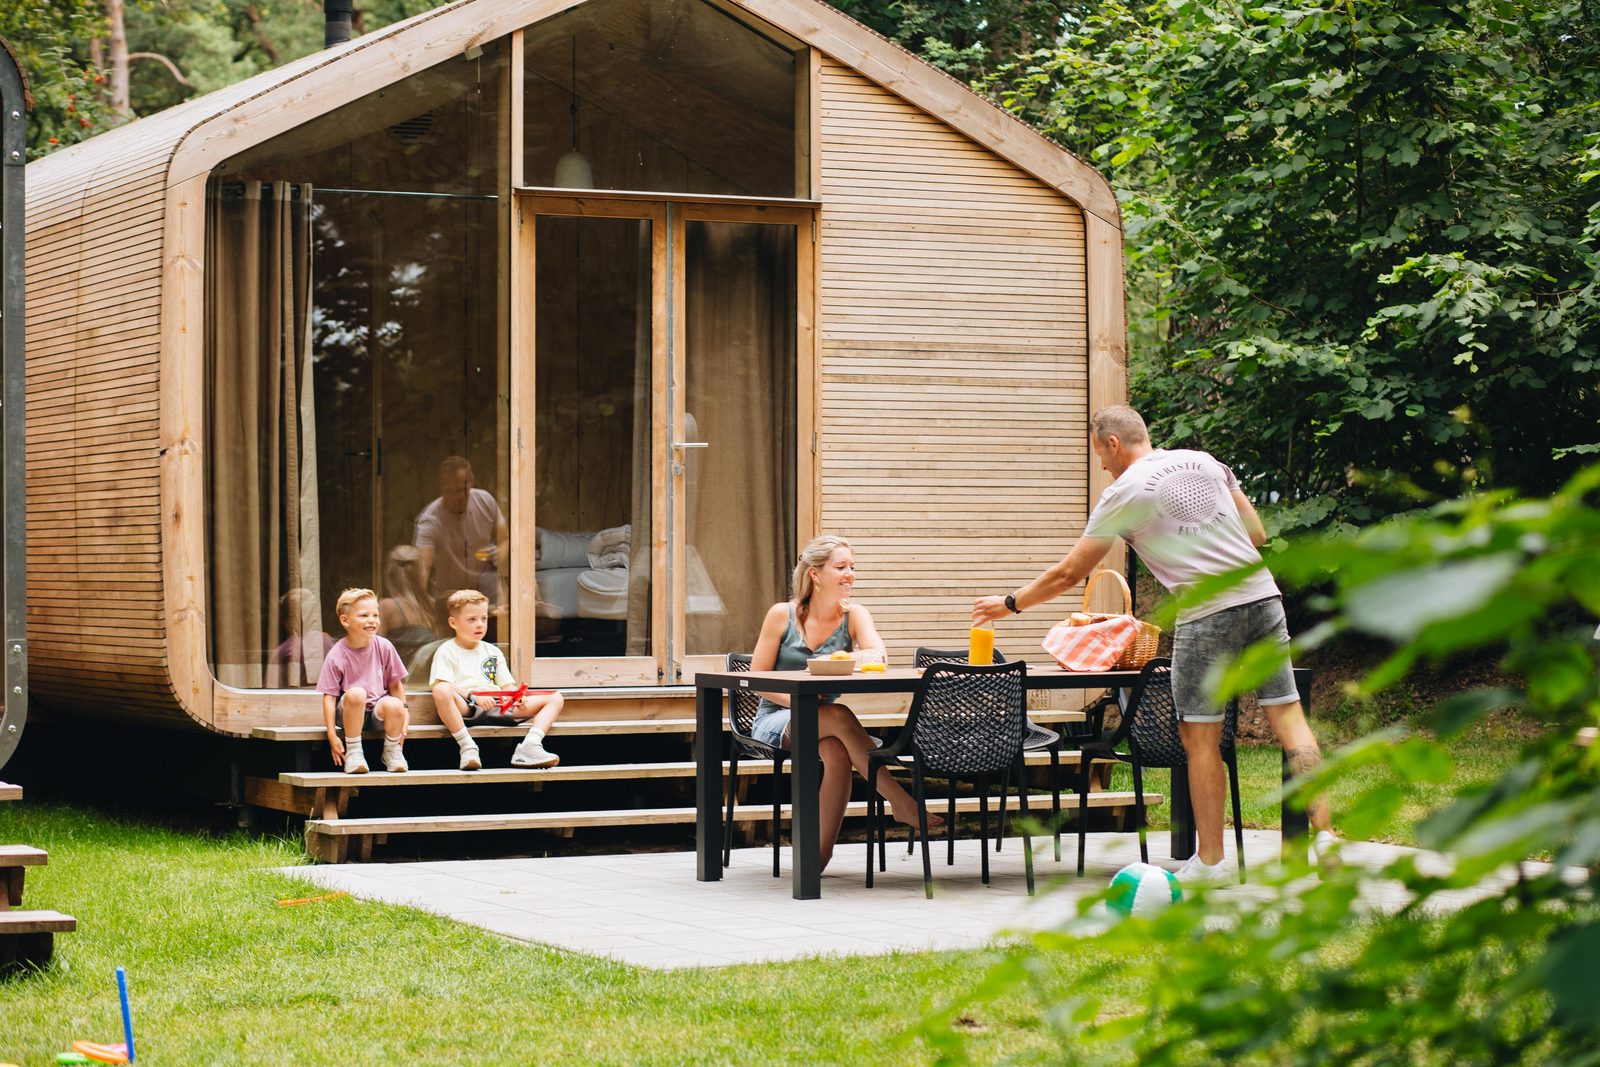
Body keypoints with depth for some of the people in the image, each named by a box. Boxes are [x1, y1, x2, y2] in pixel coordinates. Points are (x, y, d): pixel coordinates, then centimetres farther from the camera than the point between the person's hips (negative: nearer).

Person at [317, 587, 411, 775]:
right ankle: (353, 752, -19)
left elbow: (395, 684, 6)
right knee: (356, 693, -36)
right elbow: (329, 696, -11)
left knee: (394, 705, -33)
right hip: (349, 711, -2)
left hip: (378, 711, 2)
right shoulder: (336, 656, -11)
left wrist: (403, 715, 1)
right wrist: (332, 736, -16)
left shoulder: (383, 647, -3)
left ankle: (392, 750, -3)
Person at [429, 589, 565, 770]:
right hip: (465, 708, -5)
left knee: (555, 698, -5)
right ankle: (467, 746, -35)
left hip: (496, 705, 6)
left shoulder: (492, 652, 27)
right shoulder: (447, 652, 9)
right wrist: (472, 696, -25)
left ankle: (530, 745, -27)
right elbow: (444, 686, -9)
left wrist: (518, 699, -6)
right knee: (441, 691, -41)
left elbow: (508, 685, 19)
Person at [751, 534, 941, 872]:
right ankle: (901, 802, -32)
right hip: (774, 720, -2)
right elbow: (757, 678, -2)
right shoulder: (782, 615, -3)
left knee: (838, 753, -35)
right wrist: (796, 700, -19)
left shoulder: (854, 616, 3)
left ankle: (822, 853, -31)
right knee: (840, 716, -33)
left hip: (822, 722, 2)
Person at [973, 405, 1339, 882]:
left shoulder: (1123, 494, -1)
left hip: (1206, 616, -5)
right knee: (1289, 716, 3)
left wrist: (1009, 604, 18)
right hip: (1262, 597, 5)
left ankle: (1210, 861, 7)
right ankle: (1324, 832, -6)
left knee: (1200, 738, 4)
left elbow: (1069, 573, 5)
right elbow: (1257, 534, 15)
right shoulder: (1204, 463, 13)